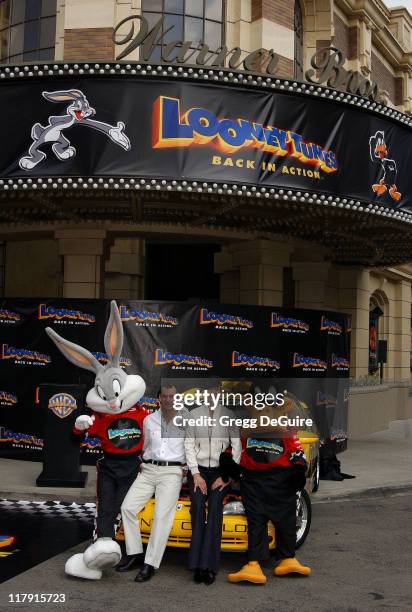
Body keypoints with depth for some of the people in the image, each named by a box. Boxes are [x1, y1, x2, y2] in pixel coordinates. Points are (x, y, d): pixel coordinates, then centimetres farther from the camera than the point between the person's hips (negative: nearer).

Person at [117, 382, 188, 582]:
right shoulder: (149, 420, 13)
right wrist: (142, 462, 12)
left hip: (172, 472, -4)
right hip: (148, 470, 4)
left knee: (162, 516, -14)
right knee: (127, 507, -8)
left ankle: (151, 564, -11)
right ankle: (134, 554, 3)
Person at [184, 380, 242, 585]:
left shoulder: (229, 416, 3)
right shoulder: (194, 414, 7)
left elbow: (237, 448, 3)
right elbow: (189, 445, 5)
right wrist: (196, 474, -4)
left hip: (220, 473, -1)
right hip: (198, 470, 1)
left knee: (214, 510, -22)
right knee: (198, 507, -22)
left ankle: (208, 566, -25)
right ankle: (198, 565, -23)